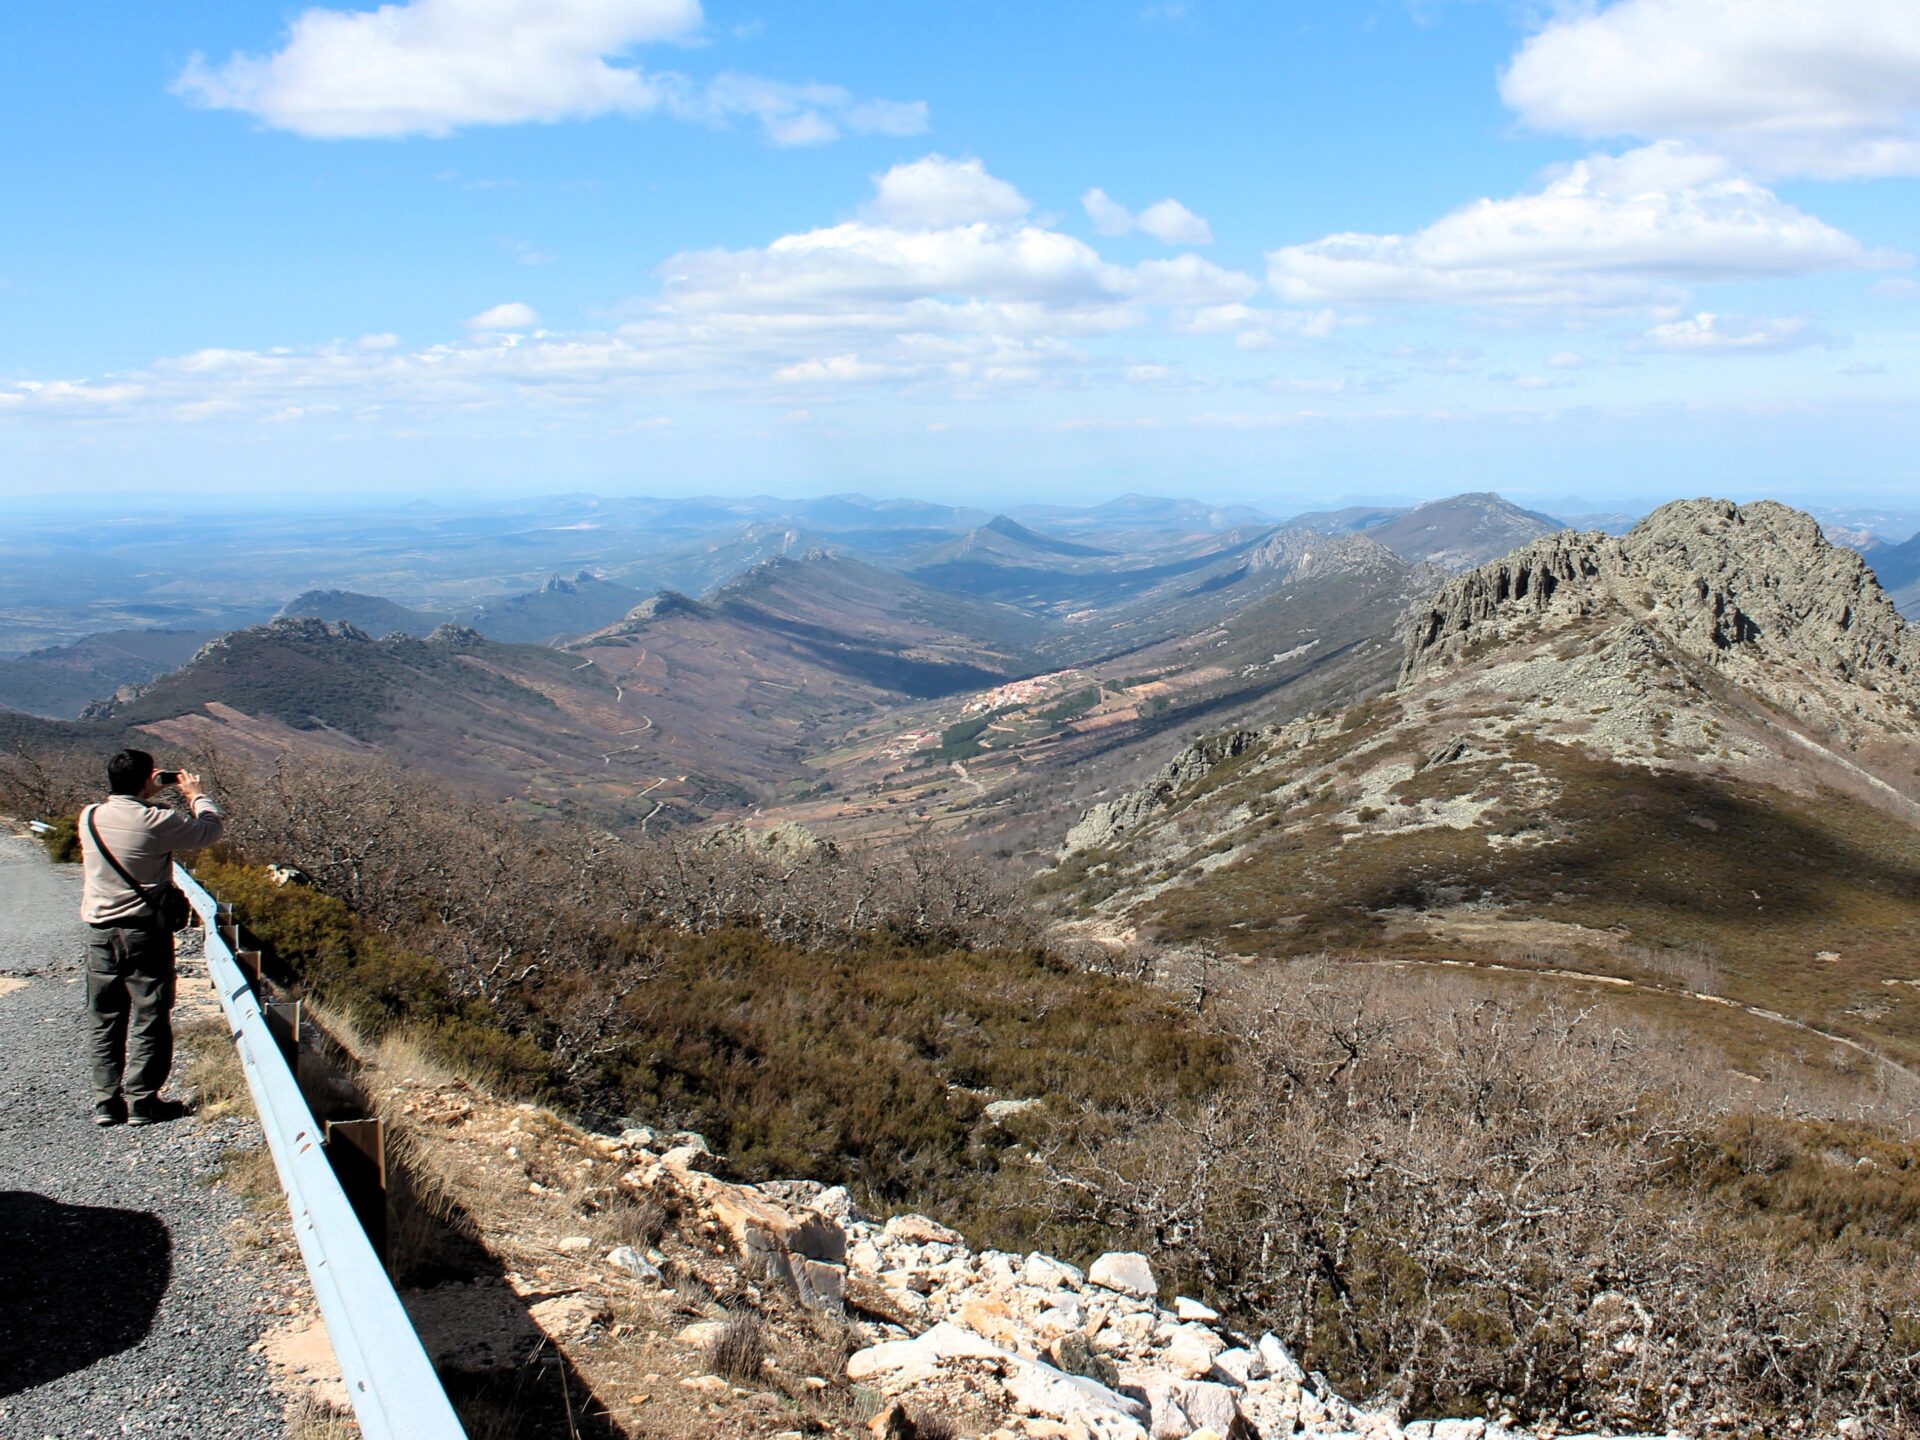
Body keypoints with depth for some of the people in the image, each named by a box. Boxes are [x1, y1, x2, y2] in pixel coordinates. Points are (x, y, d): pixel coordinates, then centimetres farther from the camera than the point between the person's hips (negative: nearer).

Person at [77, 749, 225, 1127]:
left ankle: (106, 1102, 16)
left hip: (100, 933, 5)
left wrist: (149, 796, 25)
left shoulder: (89, 818, 0)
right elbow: (212, 827, -3)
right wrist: (195, 795, 13)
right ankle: (142, 1101, 7)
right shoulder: (156, 822, -17)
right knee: (149, 1019, 4)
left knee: (104, 1021, 12)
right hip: (145, 932, -5)